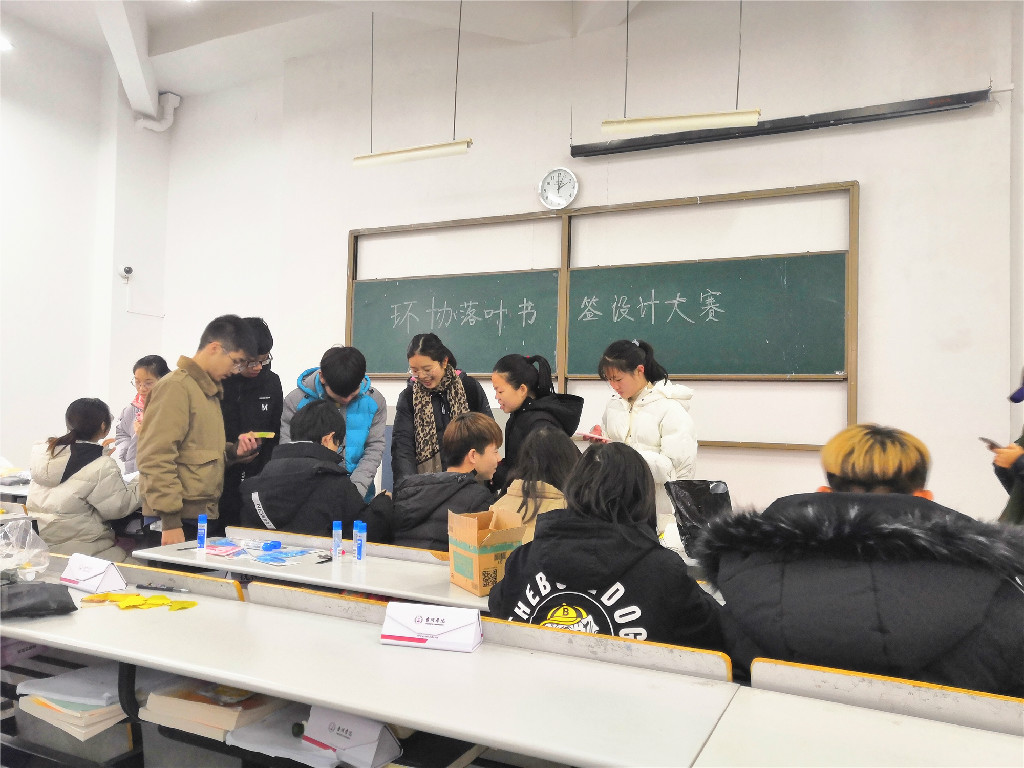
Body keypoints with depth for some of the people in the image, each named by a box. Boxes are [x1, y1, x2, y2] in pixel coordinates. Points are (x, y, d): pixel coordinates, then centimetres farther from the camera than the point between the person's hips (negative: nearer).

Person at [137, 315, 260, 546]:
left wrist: (233, 451, 5)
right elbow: (156, 458, -17)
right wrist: (170, 520, -19)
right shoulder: (176, 386, -9)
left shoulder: (209, 390, 18)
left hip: (204, 515, 8)